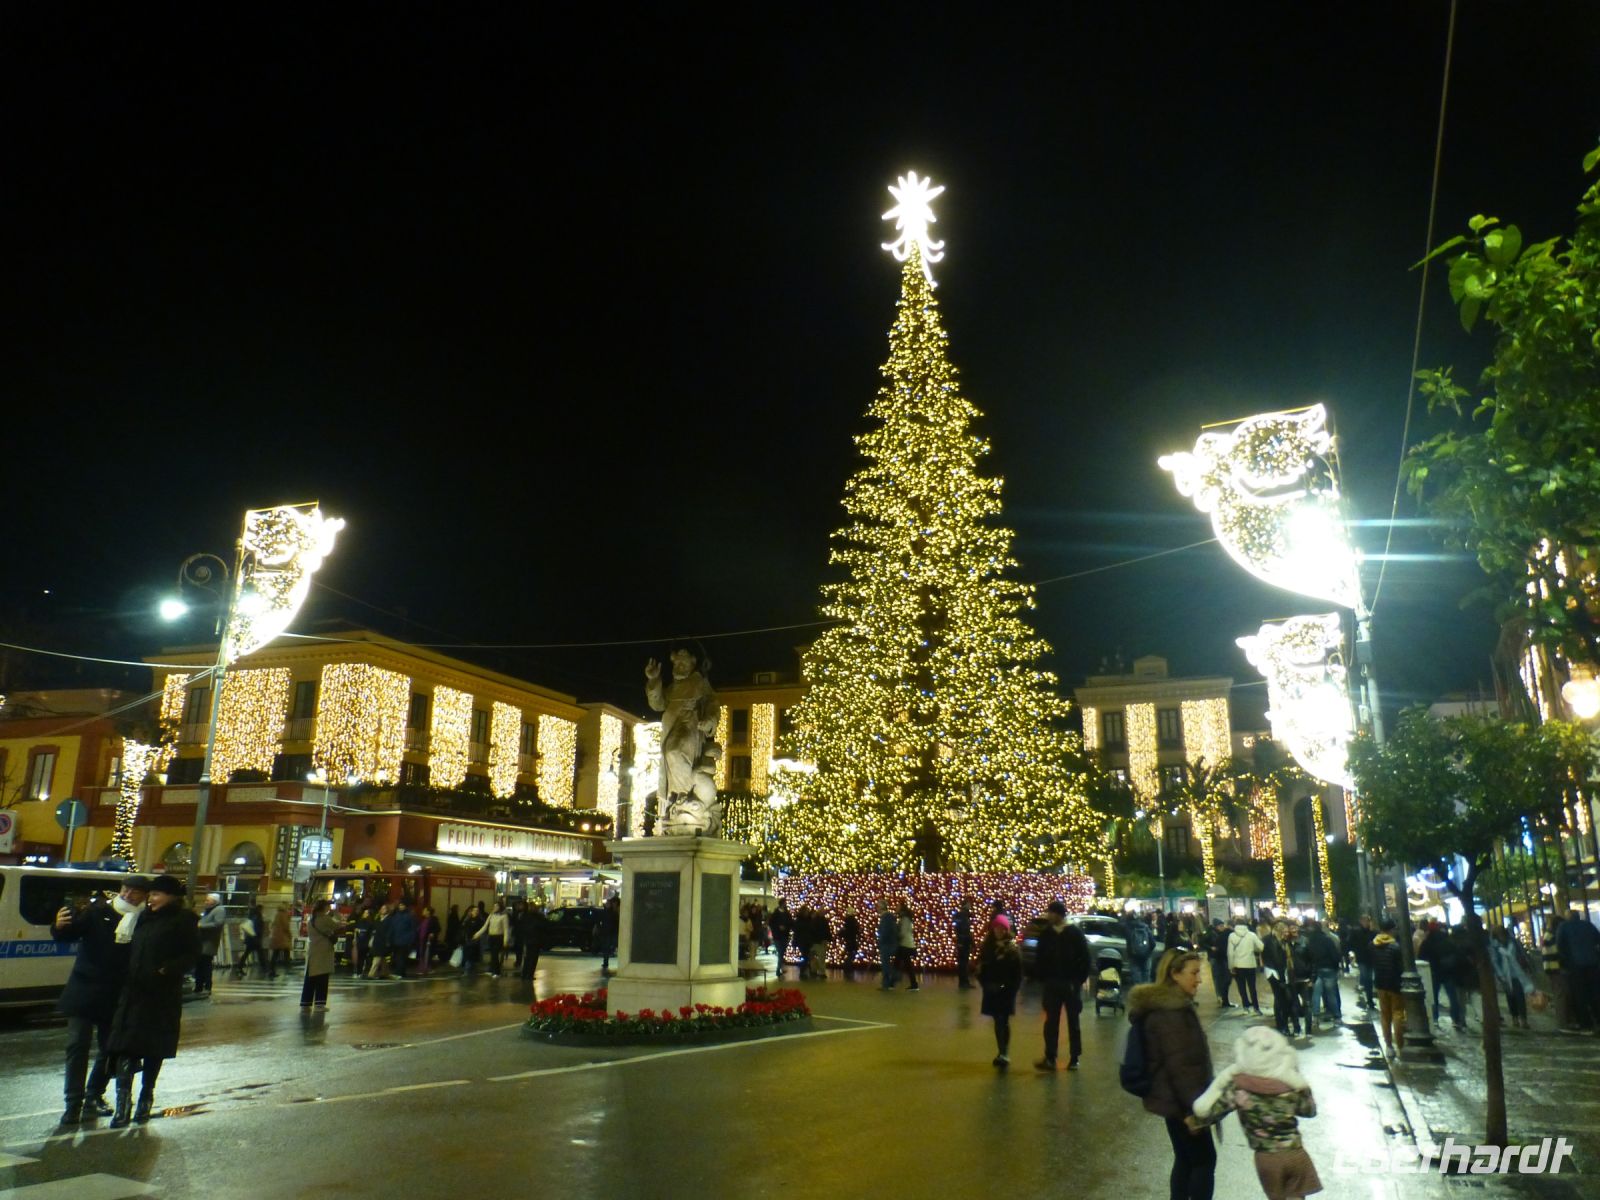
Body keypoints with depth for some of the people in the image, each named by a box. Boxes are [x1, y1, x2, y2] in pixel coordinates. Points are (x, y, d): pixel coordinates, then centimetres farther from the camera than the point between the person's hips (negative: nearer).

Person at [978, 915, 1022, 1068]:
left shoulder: (1012, 947, -5)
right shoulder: (987, 945, 5)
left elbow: (1018, 970, -7)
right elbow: (981, 965, 7)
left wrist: (1013, 987, -12)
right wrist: (984, 983, -3)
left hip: (1007, 989, -3)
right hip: (992, 989, 3)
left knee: (1004, 1021, -7)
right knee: (998, 1021, 9)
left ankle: (1005, 1054, -7)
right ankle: (1002, 1052, 16)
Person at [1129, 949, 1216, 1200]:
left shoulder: (1169, 1005, 11)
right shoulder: (1169, 1012, -22)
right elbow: (1179, 1064, -24)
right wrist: (1192, 1107, -21)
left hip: (1174, 1098, 9)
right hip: (1179, 1100, -9)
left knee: (1186, 1159, 16)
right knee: (1204, 1159, 1)